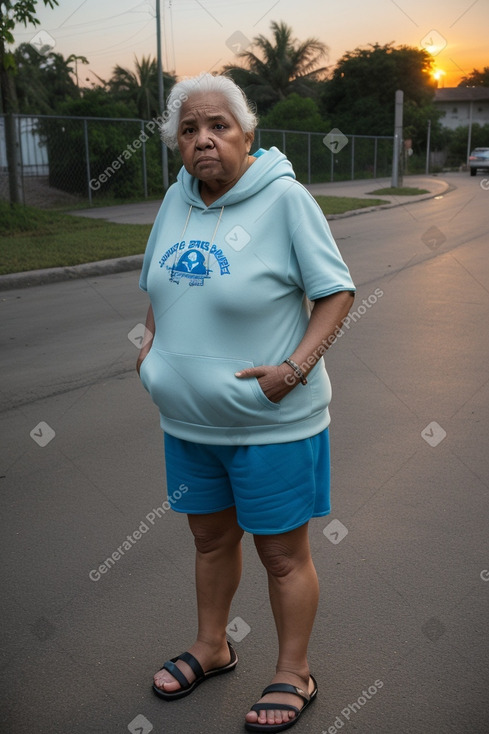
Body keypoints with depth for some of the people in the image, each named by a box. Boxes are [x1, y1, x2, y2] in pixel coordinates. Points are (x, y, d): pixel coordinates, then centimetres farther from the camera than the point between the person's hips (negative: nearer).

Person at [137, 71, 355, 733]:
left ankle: (294, 676, 30)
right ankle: (212, 647, 44)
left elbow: (336, 290, -12)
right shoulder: (177, 199, 5)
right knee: (211, 536, 22)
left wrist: (296, 367, -22)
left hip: (271, 422, -6)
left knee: (283, 553, 9)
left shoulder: (285, 198, -14)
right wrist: (153, 344, 4)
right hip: (188, 418, 6)